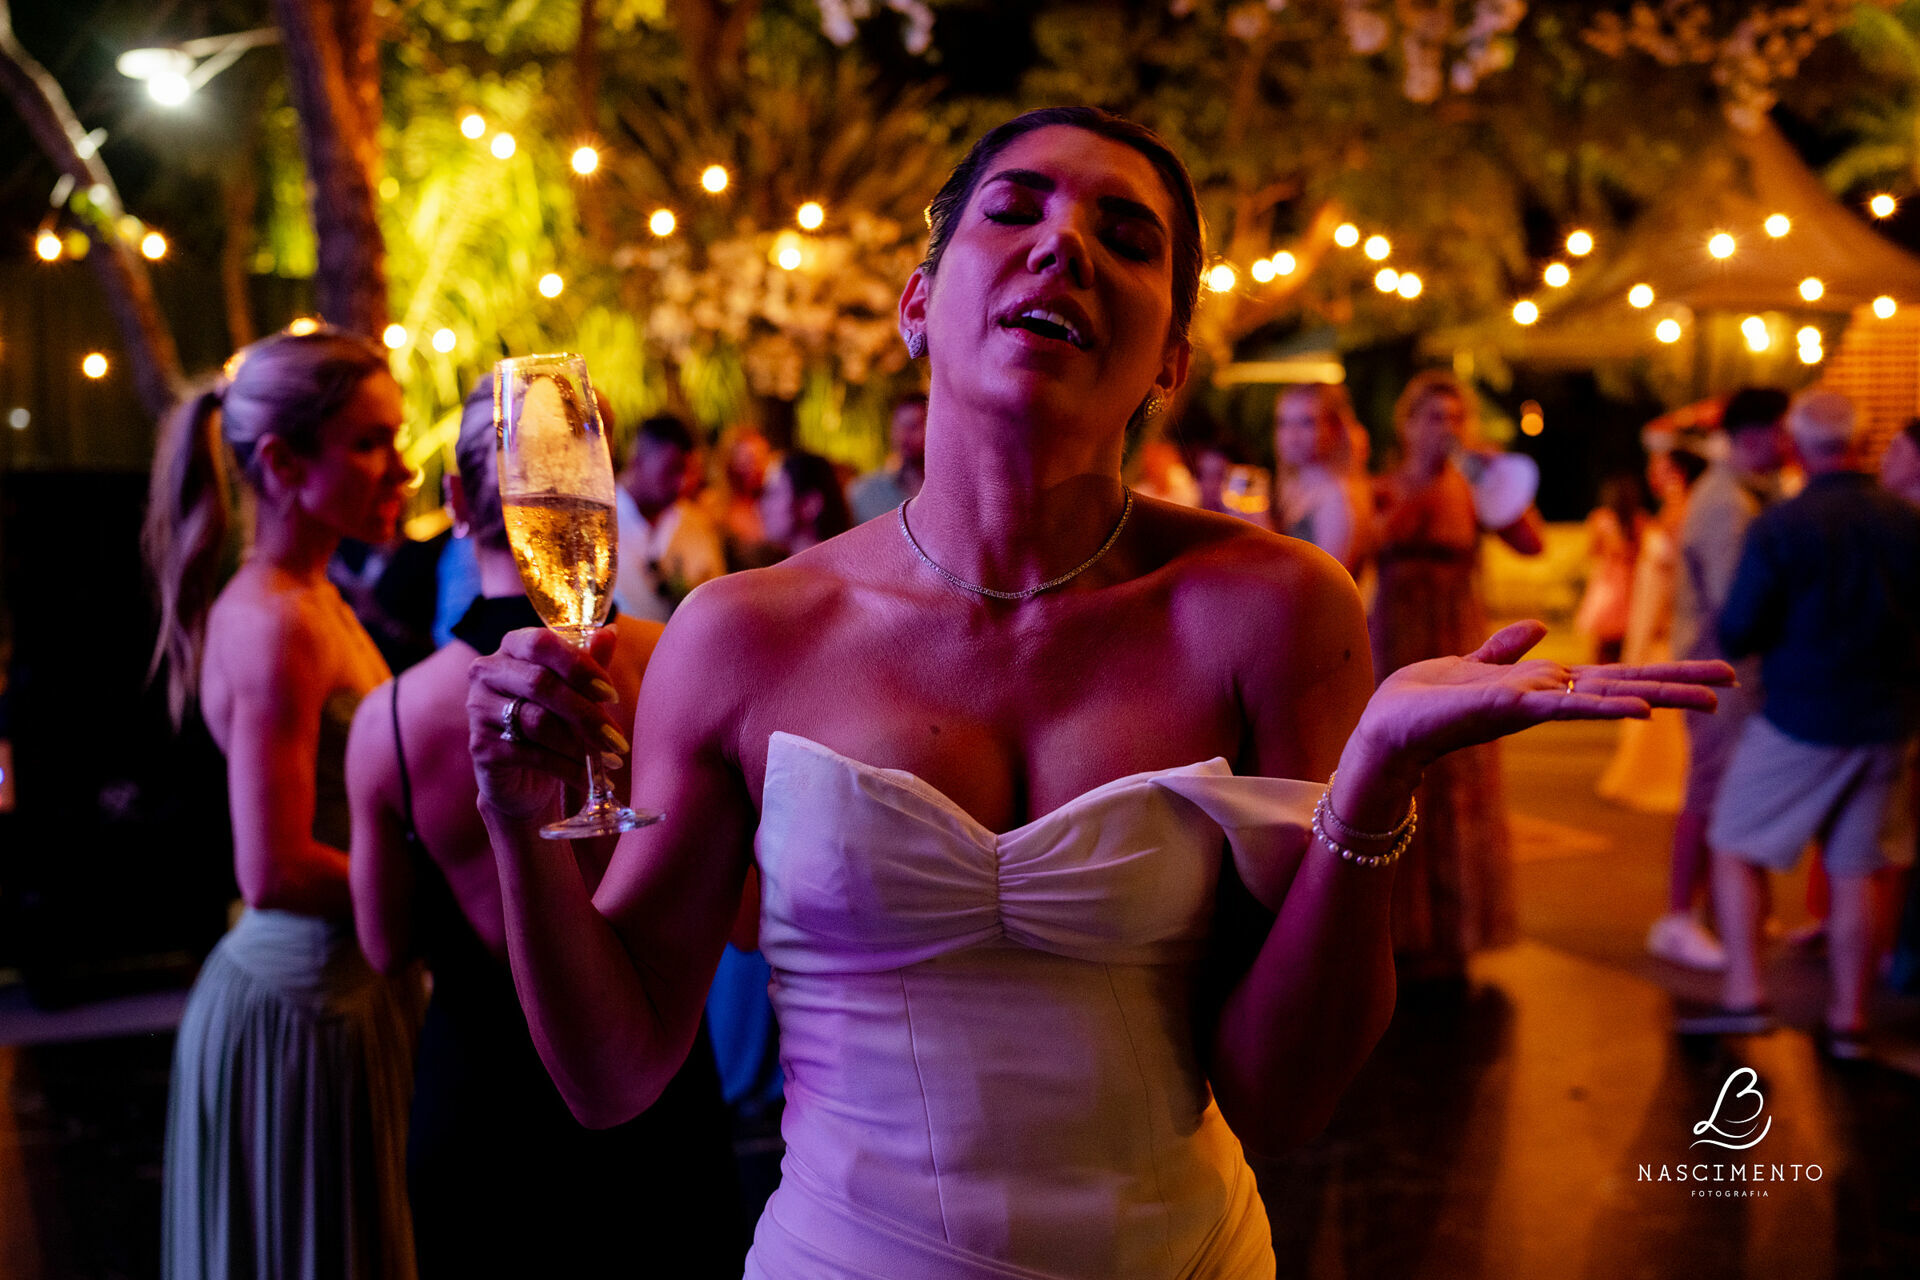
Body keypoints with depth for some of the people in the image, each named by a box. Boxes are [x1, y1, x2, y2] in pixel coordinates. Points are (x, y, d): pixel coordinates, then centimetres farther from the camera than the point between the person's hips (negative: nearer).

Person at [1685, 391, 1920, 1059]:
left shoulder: (1777, 526, -14)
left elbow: (1737, 633, -14)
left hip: (1799, 721, -4)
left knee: (1735, 848, 10)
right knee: (1855, 871, 10)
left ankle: (1744, 994, 3)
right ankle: (1848, 1018, 15)